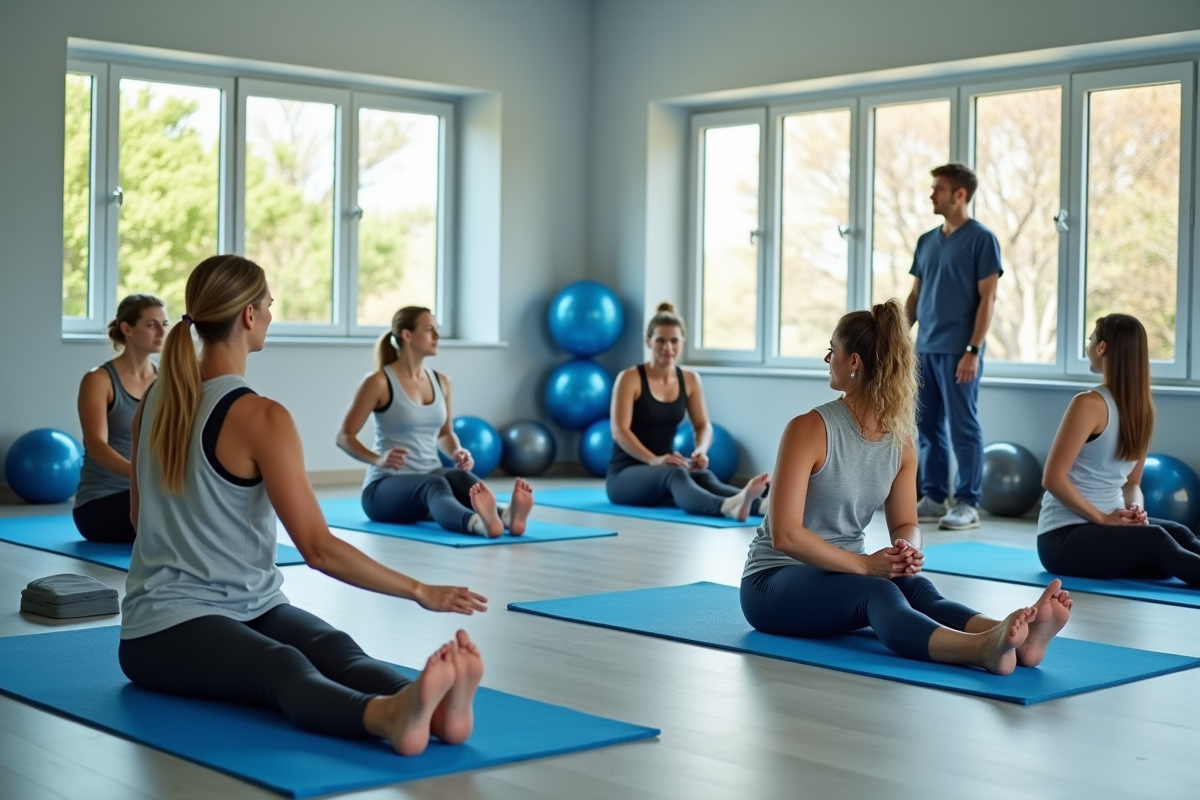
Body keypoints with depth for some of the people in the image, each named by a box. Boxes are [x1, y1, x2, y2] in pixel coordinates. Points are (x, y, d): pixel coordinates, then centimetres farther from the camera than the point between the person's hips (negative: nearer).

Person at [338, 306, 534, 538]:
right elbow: (344, 437, -7)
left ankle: (507, 516, -65)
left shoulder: (441, 382, 9)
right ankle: (479, 523, -73)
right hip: (385, 487, -5)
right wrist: (377, 459, -26)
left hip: (431, 476, 5)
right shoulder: (379, 382, -10)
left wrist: (457, 452, 0)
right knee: (435, 485, -39)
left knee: (459, 477, -32)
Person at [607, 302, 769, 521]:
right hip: (624, 475, -5)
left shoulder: (690, 380, 7)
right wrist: (654, 460, -35)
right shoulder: (629, 378, -11)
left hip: (665, 472, 5)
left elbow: (703, 425, 6)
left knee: (704, 477, -33)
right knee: (675, 474, -40)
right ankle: (728, 508, -72)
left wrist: (701, 450, -19)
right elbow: (619, 431, -19)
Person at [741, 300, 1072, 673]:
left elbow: (905, 523, 7)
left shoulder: (900, 439, 1)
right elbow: (785, 534, -22)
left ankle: (1018, 638, -57)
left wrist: (907, 549, -17)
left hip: (843, 572, 5)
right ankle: (984, 649, -64)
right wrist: (864, 564, -29)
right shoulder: (810, 429, -17)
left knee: (916, 588, -29)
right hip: (774, 582, -5)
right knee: (878, 593, -36)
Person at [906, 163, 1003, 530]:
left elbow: (987, 299, -11)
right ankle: (934, 498, 17)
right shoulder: (926, 241, 13)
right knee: (927, 426, 9)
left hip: (958, 351, -7)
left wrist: (973, 350, -17)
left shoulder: (981, 239, -7)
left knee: (963, 427, -3)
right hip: (925, 349, 7)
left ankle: (968, 504, 3)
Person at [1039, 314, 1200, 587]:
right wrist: (1102, 518, -15)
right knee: (1154, 540, -32)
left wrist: (1134, 509, -7)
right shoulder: (1089, 404, -7)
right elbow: (1053, 478, -12)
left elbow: (1131, 483, 14)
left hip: (1106, 525, 6)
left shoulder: (1142, 409, 8)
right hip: (1063, 537, -6)